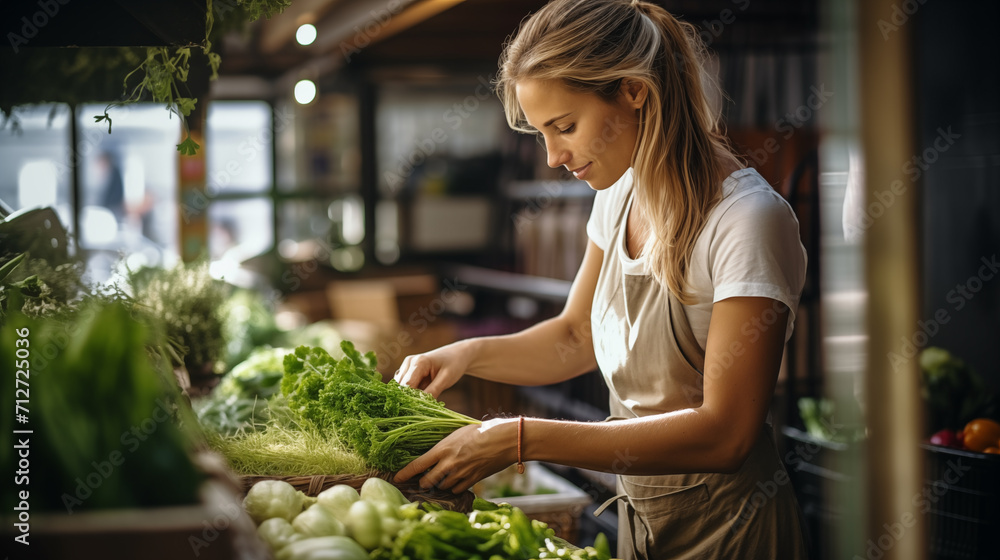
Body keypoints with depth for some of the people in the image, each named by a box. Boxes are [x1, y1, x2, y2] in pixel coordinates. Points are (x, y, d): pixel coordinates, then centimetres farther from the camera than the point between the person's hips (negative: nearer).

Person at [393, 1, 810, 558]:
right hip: (637, 512, 7)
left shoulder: (748, 218, -23)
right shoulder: (620, 193, 1)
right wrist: (470, 355, -5)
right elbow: (577, 336, 14)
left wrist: (523, 439, -30)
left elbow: (726, 432, -27)